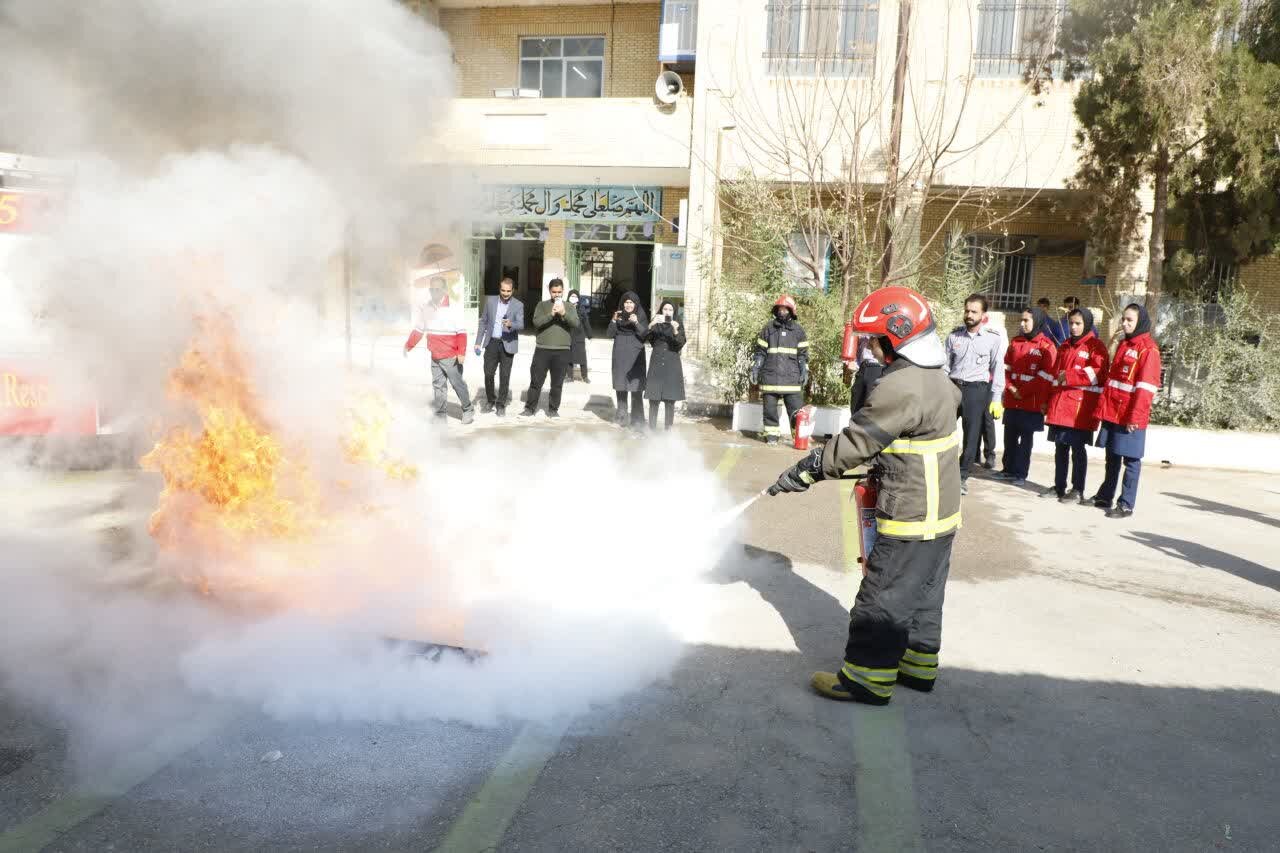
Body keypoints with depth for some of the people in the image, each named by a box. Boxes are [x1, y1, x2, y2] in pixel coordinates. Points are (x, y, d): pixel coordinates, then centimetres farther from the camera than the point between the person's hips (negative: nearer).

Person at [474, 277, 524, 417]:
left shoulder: (518, 305, -3)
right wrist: (478, 342, 6)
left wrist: (510, 324, -36)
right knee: (488, 374, 3)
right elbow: (483, 321, 10)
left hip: (507, 344, -2)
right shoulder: (490, 300, 5)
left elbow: (521, 325, -14)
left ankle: (501, 405, 12)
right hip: (491, 342, 2)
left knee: (504, 376, 0)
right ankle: (490, 401, 22)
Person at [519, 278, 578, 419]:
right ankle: (530, 408, 12)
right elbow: (536, 322, -8)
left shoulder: (569, 306, 9)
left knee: (557, 383, 5)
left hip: (562, 350, 1)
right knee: (536, 381, 3)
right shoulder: (542, 305, 6)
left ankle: (553, 409, 16)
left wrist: (564, 313, -22)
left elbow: (575, 323, -5)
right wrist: (551, 314, -22)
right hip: (542, 349, -1)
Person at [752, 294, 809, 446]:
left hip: (791, 376, -1)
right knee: (770, 407, 4)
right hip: (770, 375, 1)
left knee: (796, 408, -4)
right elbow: (760, 352, 10)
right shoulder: (768, 329, 8)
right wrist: (755, 369, 3)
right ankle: (771, 434, 13)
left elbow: (803, 354, 9)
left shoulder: (798, 330, 8)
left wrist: (805, 372, 2)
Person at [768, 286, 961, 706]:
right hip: (941, 512, 10)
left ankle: (868, 680, 12)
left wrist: (800, 474, -14)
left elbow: (852, 444, -22)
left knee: (881, 603, 2)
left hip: (911, 518, -10)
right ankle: (918, 667, 34)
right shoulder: (936, 377, 6)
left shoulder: (899, 388, -24)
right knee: (923, 596, 21)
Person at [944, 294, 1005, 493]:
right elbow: (946, 365, 9)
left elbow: (998, 370, -1)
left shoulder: (994, 339, -3)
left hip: (976, 391, -2)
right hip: (952, 387, 2)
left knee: (971, 436, 4)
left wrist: (996, 399, -4)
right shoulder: (954, 335, 4)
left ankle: (962, 477, 16)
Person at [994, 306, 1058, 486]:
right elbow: (1007, 367, 11)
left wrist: (1022, 392, -11)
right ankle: (1009, 469, 22)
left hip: (1032, 403, -5)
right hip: (1011, 401, 5)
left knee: (1026, 438, 3)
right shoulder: (1015, 342, 11)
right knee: (1010, 436, 10)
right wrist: (1010, 387, -5)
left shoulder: (1047, 346, -7)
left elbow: (1045, 377, -11)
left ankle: (1021, 474, 10)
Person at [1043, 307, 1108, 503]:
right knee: (1060, 447, 11)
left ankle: (1078, 490, 6)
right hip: (1060, 404, 7)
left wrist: (1069, 376, -16)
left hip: (1080, 405, -7)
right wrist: (1050, 401, 16)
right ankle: (1059, 486, 20)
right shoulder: (1065, 346, 19)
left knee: (1077, 448, -2)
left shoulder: (1096, 346, -3)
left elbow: (1098, 373, -16)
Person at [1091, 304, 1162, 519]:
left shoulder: (1149, 348, -10)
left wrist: (1135, 416, -17)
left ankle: (1126, 505, 4)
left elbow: (1146, 387, -14)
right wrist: (1103, 406, 15)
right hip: (1112, 412, 8)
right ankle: (1105, 497, 28)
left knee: (1131, 459, -1)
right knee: (1112, 457, 17)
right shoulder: (1124, 344, 15)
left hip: (1130, 416, -8)